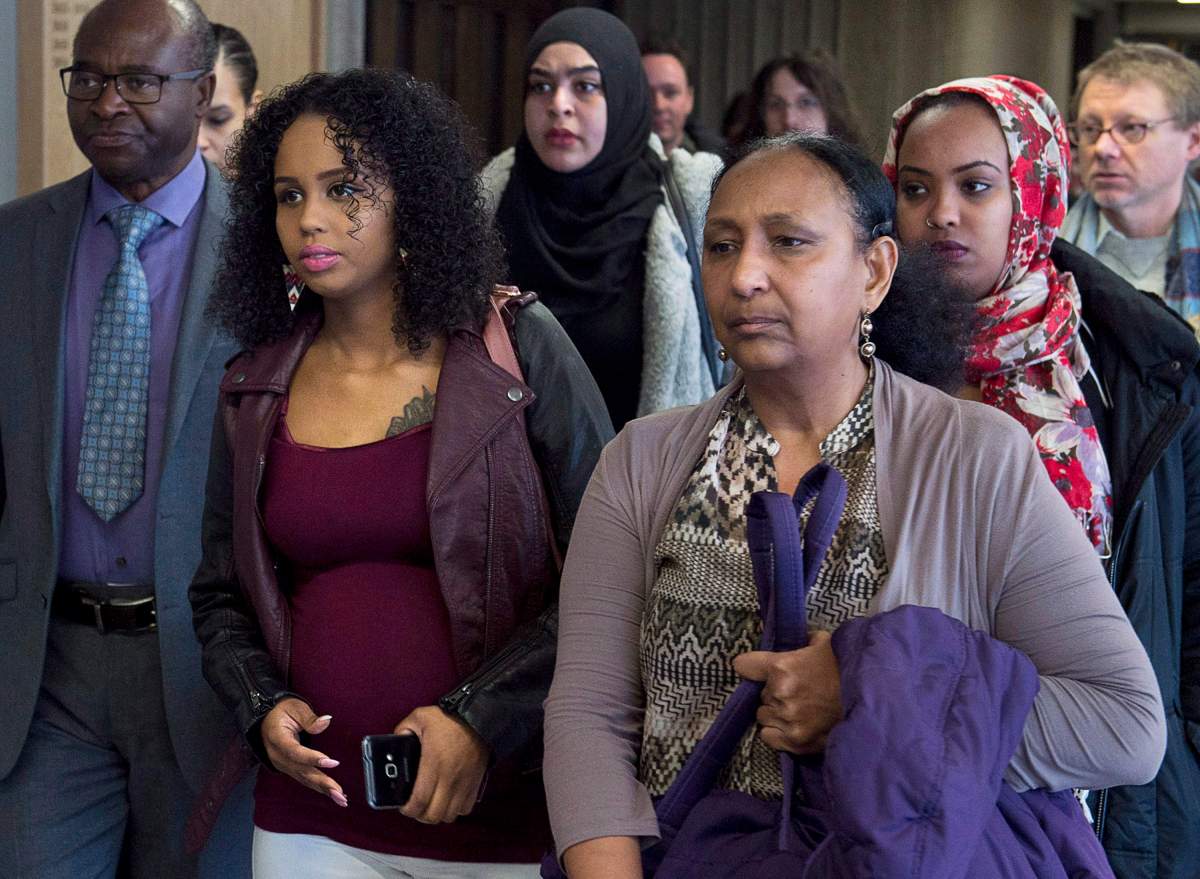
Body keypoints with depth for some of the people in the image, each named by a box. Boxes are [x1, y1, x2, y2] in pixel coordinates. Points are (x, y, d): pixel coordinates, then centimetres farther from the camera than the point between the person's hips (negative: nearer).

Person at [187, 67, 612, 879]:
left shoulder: (517, 348, -5)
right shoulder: (257, 392, 5)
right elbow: (220, 593, 14)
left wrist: (480, 717, -15)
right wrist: (262, 705, -4)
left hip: (503, 809, -3)